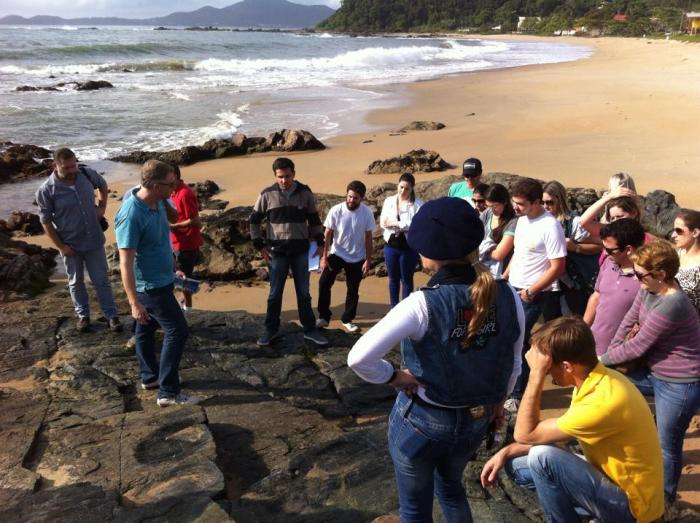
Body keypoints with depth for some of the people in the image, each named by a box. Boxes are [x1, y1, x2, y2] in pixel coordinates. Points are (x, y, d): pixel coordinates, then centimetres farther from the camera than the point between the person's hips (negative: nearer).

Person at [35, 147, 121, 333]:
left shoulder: (87, 174, -9)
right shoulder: (46, 190, -18)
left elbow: (102, 185, 14)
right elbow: (45, 221, -10)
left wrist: (102, 206, 2)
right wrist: (60, 246, -11)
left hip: (94, 240, 2)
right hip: (70, 245, -2)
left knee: (102, 280, 10)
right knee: (76, 282, 16)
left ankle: (111, 315, 22)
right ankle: (83, 315, 34)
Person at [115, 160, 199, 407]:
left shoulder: (158, 203, -2)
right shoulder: (131, 215, -28)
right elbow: (126, 262, -26)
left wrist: (172, 269, 22)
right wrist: (134, 303, -26)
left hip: (161, 280, 9)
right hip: (151, 286, -9)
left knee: (146, 329, 20)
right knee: (177, 331, -5)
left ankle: (150, 376, 37)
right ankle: (168, 392, 3)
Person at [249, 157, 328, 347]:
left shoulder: (305, 193, -1)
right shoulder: (267, 194, -5)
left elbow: (314, 219, 10)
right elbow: (254, 220, 3)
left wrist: (319, 243, 6)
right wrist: (260, 246, -2)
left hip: (301, 251, 1)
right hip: (277, 251, -1)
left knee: (304, 292, 8)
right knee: (275, 293, 6)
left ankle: (310, 330, 18)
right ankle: (271, 330, 21)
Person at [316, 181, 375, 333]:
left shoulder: (367, 213, -13)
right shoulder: (336, 210, -16)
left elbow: (368, 238, -5)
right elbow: (327, 234, -9)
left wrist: (367, 260, -6)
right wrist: (324, 257, -13)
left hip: (357, 258, 1)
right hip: (336, 254, -1)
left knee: (353, 290, 10)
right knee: (324, 283, -13)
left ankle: (347, 319, 27)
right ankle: (323, 317, 1)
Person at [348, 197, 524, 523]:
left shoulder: (422, 305, -27)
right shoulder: (507, 296, -13)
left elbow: (358, 358, -33)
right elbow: (513, 363, 1)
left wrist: (394, 377, -15)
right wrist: (498, 400, 18)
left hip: (421, 421, -5)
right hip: (476, 420, 5)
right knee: (450, 485, 33)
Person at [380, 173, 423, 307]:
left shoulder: (417, 204, -8)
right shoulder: (389, 201, 4)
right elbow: (383, 222, -1)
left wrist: (397, 223, -18)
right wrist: (397, 225, -18)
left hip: (409, 246, -4)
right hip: (391, 245, 4)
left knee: (406, 279, 9)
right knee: (393, 279, 14)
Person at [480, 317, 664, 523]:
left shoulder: (604, 402, -32)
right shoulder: (595, 380, -3)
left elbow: (525, 434, -23)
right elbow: (553, 434, 7)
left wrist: (536, 373, -26)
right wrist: (507, 452, -1)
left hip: (630, 505, -8)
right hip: (612, 481, 8)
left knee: (542, 458, -25)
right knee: (516, 464, 3)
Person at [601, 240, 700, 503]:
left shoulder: (671, 305, -31)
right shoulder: (650, 289, -6)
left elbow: (637, 346, -23)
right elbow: (629, 321, 5)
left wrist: (603, 360, -10)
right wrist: (611, 353, -4)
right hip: (654, 373, 9)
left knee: (667, 446, 7)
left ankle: (665, 500, 32)